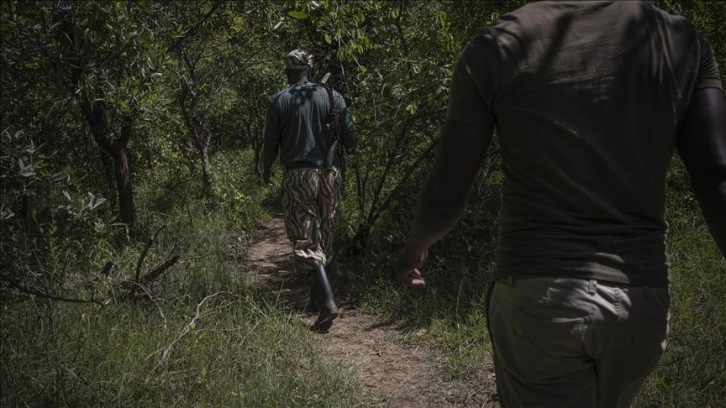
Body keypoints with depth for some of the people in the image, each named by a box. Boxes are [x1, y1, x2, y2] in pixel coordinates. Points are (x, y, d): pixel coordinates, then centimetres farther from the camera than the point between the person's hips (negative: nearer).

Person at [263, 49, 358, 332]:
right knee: (324, 238, 17)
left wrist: (266, 171, 19)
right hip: (329, 174, 3)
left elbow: (271, 144, -1)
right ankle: (317, 296, 29)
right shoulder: (332, 96, 3)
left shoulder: (279, 101, -2)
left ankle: (327, 301, -21)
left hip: (297, 176, -3)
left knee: (306, 242, -5)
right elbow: (351, 138, 2)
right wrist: (348, 151, 26)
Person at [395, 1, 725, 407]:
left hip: (537, 298, -3)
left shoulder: (496, 48, -6)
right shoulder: (683, 42, 0)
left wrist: (415, 246, 18)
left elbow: (445, 195, -3)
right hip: (640, 302, 4)